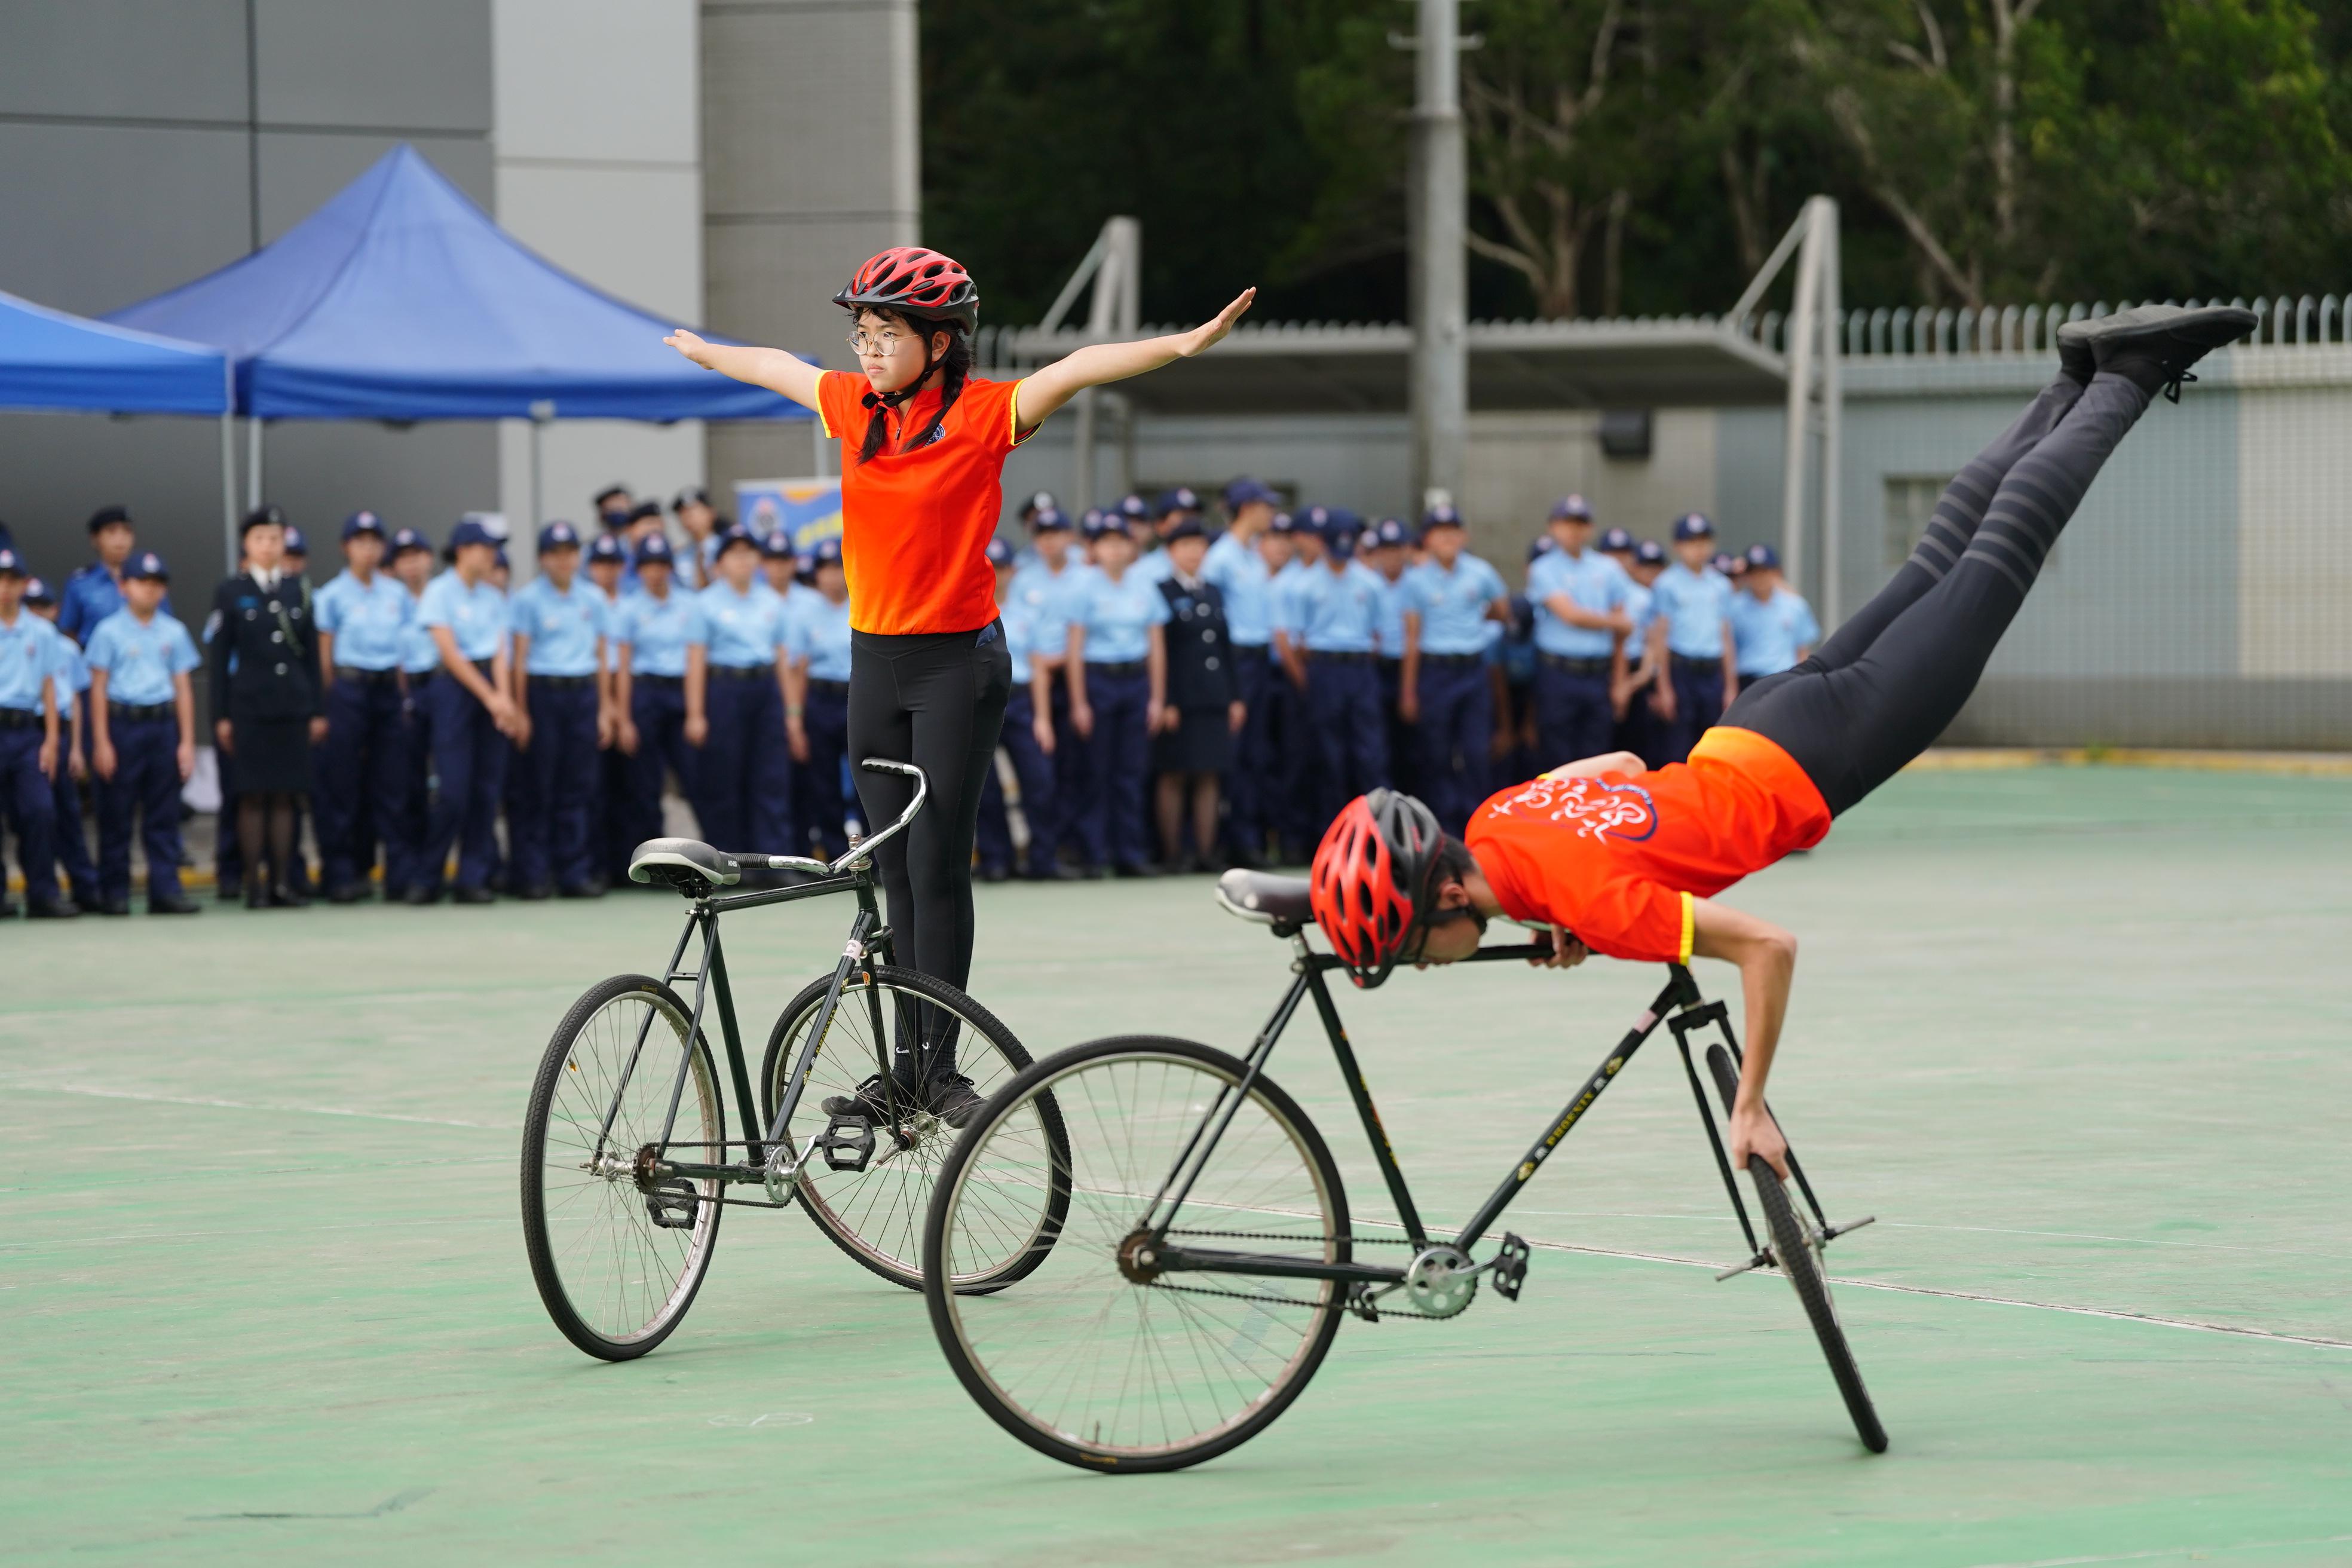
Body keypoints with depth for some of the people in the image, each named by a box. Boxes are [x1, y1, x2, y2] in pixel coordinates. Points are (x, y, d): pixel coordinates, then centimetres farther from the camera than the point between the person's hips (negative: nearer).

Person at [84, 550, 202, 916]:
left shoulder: (173, 633, 9)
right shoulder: (110, 632, 0)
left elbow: (183, 688, 10)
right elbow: (99, 687, -1)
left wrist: (187, 741, 4)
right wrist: (102, 743, -7)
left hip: (163, 724, 3)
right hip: (122, 724, -3)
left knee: (164, 815, 2)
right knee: (117, 813, 1)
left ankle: (165, 889, 4)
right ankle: (114, 892, 7)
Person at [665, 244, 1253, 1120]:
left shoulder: (981, 415, -11)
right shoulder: (854, 408, 6)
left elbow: (1077, 370, -24)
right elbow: (779, 368, 24)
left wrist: (1181, 346, -37)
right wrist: (704, 353, 42)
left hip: (957, 662, -5)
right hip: (874, 661, 5)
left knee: (938, 869, -7)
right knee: (897, 869, 7)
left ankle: (941, 1067, -2)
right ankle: (908, 1062, 12)